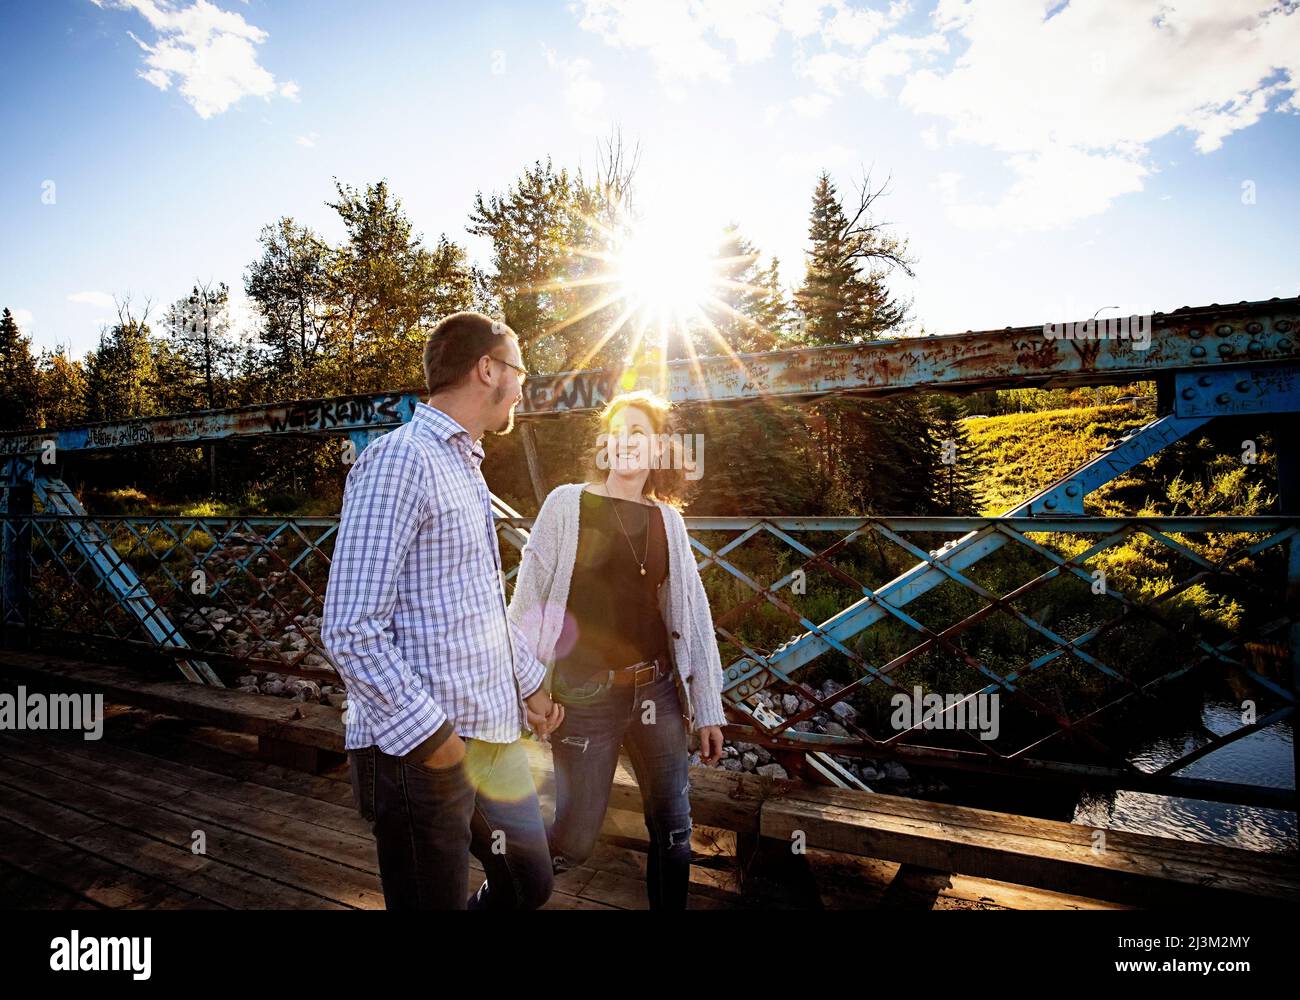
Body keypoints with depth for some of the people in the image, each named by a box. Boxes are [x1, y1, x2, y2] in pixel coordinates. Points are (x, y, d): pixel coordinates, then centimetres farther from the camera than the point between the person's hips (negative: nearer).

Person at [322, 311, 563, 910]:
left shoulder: (466, 467, 15)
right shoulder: (400, 460, -15)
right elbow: (352, 632, -21)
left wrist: (529, 682, 18)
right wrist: (431, 736, -19)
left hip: (491, 737, 9)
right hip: (421, 751, -9)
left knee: (529, 886, 20)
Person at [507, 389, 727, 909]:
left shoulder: (668, 519, 6)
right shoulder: (567, 503, -4)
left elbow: (693, 615, 6)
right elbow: (528, 602, -5)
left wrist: (708, 707, 6)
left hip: (658, 690, 4)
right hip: (586, 695, -4)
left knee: (674, 832, 12)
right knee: (573, 840, 5)